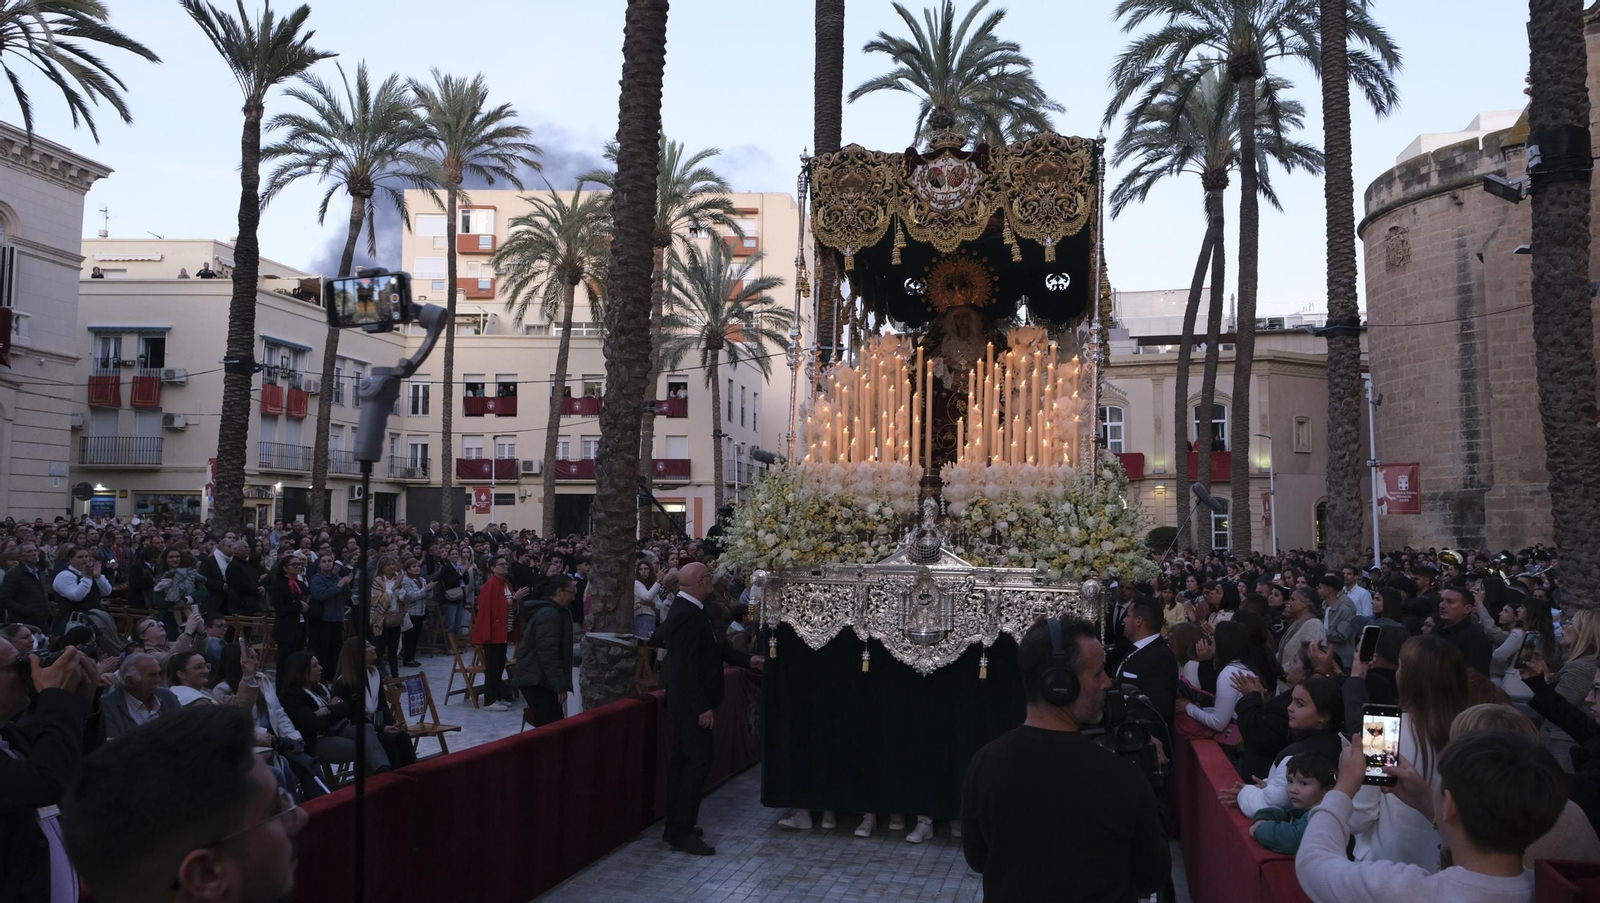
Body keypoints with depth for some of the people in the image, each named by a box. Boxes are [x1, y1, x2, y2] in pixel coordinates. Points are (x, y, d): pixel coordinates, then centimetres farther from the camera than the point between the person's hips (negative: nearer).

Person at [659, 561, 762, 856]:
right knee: (699, 761, -7)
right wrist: (703, 707, -23)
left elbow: (715, 646, 18)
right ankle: (682, 831, -2)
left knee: (682, 760, 14)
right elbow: (686, 667, -25)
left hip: (685, 703, 11)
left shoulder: (690, 611, 10)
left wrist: (747, 659, 14)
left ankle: (676, 826, 23)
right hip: (691, 704, -11)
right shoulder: (687, 616, -22)